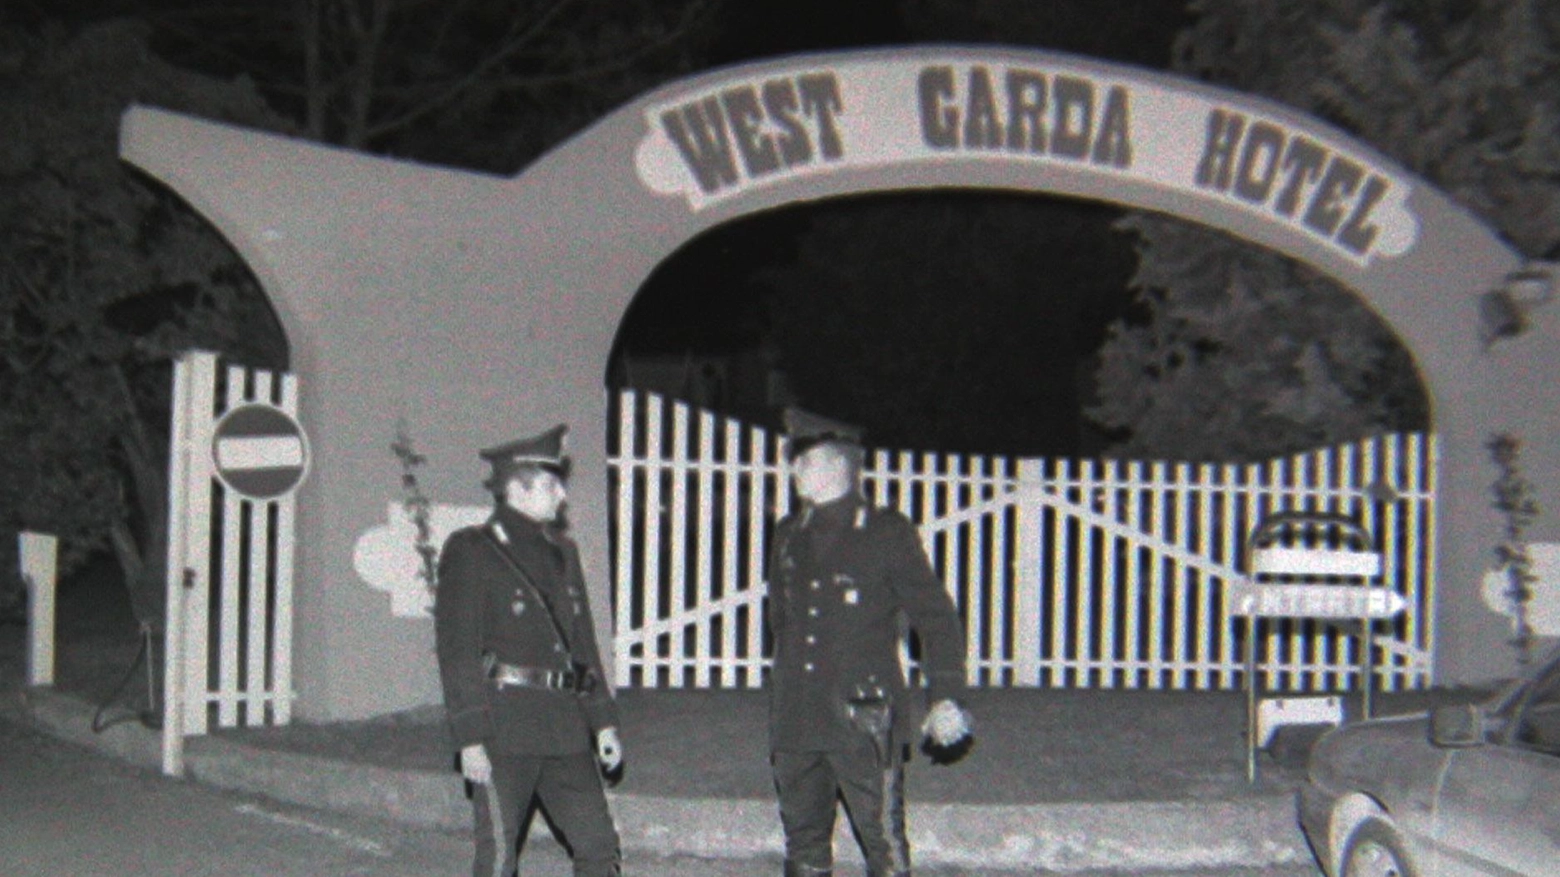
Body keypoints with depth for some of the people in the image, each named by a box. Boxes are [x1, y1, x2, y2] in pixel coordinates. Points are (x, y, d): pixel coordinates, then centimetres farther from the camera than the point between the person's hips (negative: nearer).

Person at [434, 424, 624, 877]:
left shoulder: (562, 552, 18)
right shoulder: (471, 551, -3)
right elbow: (457, 651, -8)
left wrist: (603, 721, 15)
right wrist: (469, 738, -14)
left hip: (564, 728, 6)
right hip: (503, 727, -6)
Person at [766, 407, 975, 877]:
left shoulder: (887, 532, -3)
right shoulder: (789, 536, 12)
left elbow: (934, 615, -1)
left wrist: (946, 697, -7)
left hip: (866, 720, -5)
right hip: (797, 723, 5)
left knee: (883, 837, -3)